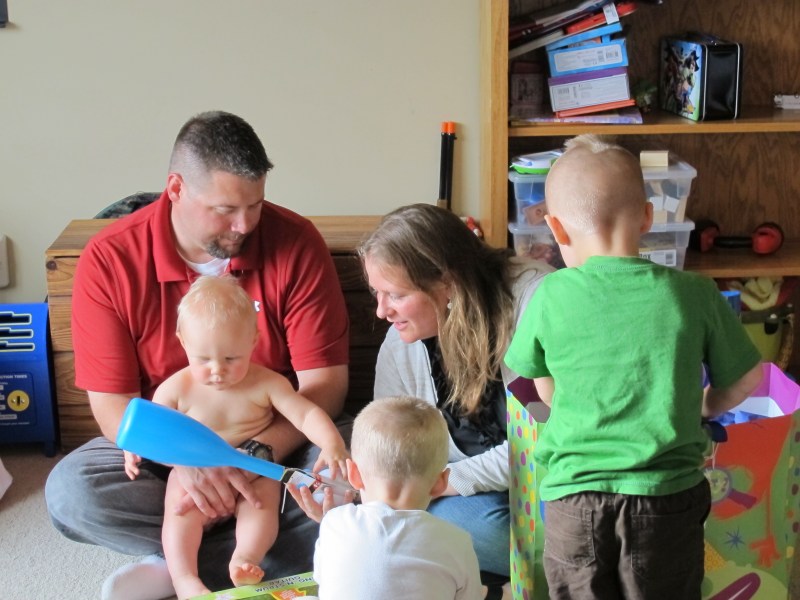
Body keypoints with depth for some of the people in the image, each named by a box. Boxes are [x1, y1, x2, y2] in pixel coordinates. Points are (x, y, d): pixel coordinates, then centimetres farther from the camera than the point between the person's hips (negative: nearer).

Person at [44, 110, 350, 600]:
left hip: (280, 444, 0)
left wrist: (258, 455, -30)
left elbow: (325, 381, -13)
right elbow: (113, 404, -13)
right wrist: (186, 462, -31)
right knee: (69, 490, -25)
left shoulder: (296, 243, -14)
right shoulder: (109, 260, -13)